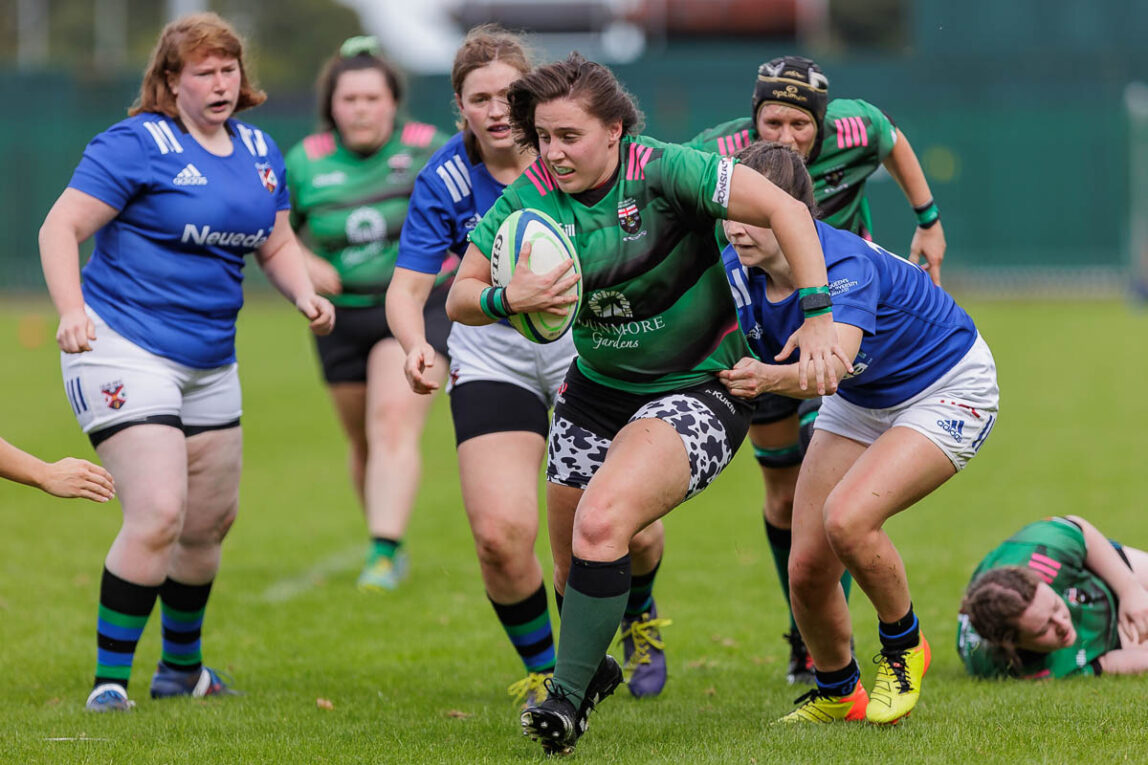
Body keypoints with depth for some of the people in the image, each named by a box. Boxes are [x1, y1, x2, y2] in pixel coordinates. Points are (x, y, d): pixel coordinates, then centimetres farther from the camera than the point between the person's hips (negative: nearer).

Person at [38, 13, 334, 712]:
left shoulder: (259, 152, 11)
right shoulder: (137, 144, -12)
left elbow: (278, 243, 21)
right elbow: (60, 229, -14)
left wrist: (305, 293, 0)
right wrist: (72, 310, -29)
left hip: (210, 366, 8)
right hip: (124, 349, -8)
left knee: (211, 522, 15)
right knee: (159, 512, -20)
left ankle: (182, 668, 37)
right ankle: (109, 682, -11)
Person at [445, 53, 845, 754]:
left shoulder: (663, 171, -22)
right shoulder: (530, 199, -9)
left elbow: (786, 210, -23)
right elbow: (459, 297, -5)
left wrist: (818, 318, -30)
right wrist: (508, 299, -28)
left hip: (698, 390, -5)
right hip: (597, 390, 5)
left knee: (601, 524, -26)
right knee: (577, 568, 10)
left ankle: (567, 697, -14)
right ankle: (593, 667, 42)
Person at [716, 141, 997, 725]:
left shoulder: (845, 265, -36)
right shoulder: (735, 271, -15)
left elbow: (833, 361, -53)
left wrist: (771, 378, -71)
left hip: (947, 389, -7)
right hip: (861, 403, 7)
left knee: (848, 518, -29)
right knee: (807, 567, -4)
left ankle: (903, 646, -1)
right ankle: (836, 695, 23)